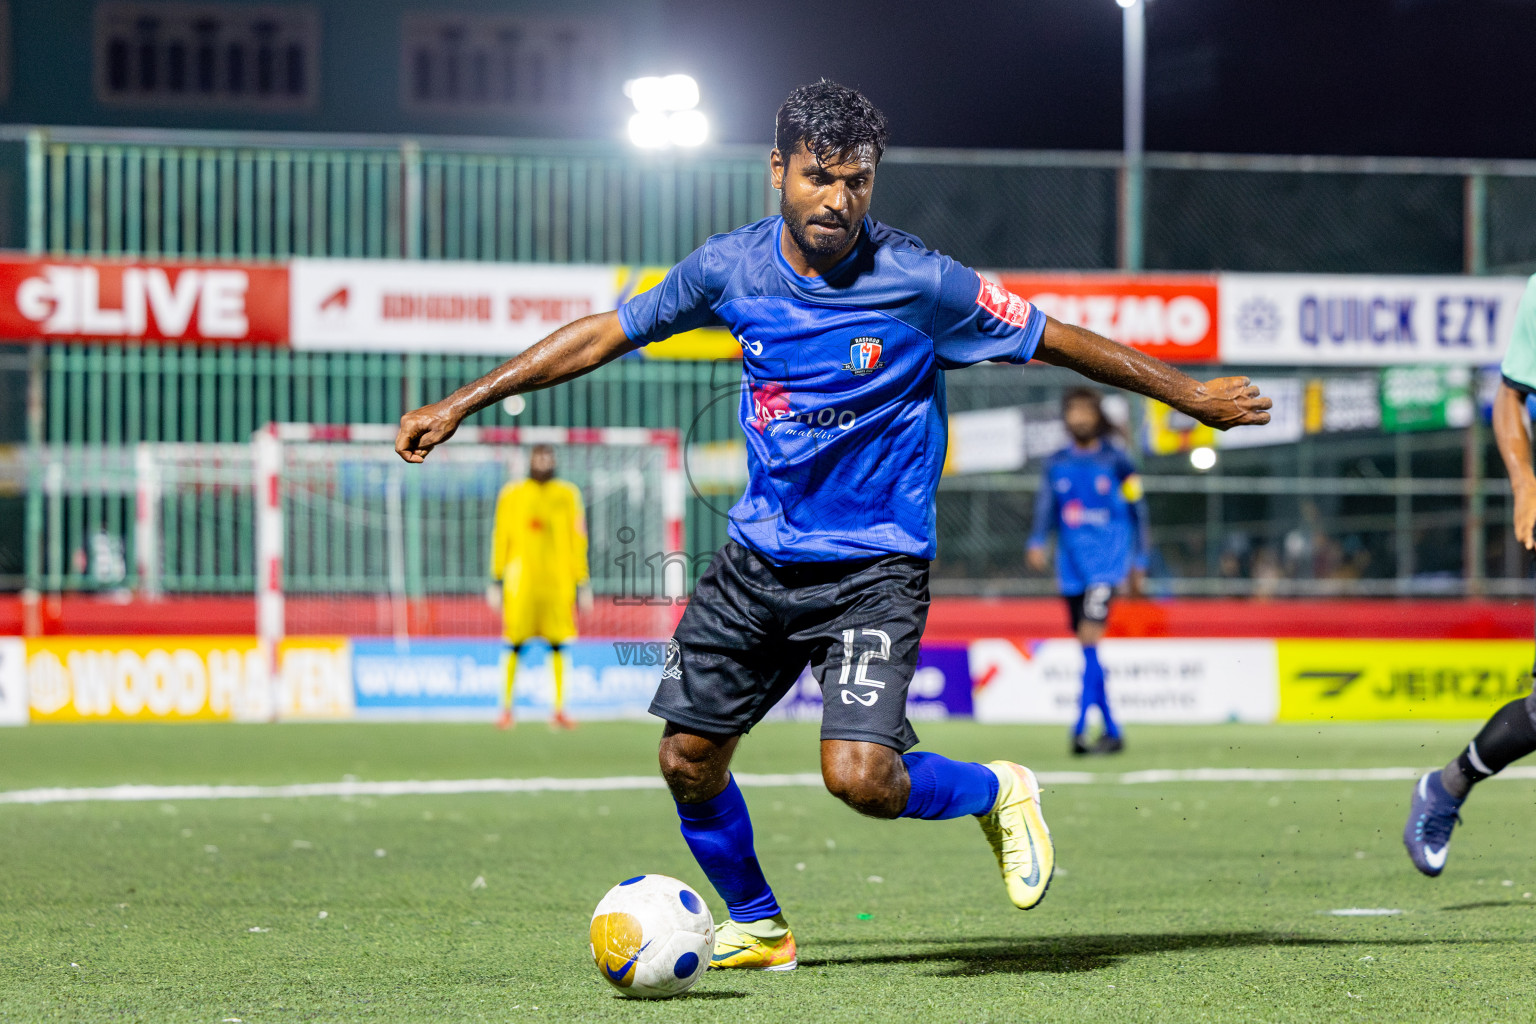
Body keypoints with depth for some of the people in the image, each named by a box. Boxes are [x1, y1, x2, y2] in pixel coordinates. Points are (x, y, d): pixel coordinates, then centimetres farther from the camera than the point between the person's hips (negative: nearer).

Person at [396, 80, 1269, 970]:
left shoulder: (921, 284, -15)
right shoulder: (730, 269, -4)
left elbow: (1058, 342, -5)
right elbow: (607, 335, 7)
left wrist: (1196, 397, 1)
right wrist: (459, 406, 8)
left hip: (874, 566, -5)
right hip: (760, 555, 5)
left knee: (860, 778, -21)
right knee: (688, 760, 4)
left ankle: (996, 794, 11)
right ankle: (756, 927, 29)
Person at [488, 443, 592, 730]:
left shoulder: (567, 495, 9)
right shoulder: (512, 494, 6)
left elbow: (578, 540, 11)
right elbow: (501, 537, 9)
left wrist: (582, 581, 8)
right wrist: (496, 578, 5)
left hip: (558, 583, 1)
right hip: (521, 581, -1)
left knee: (558, 647, -1)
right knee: (515, 646, -2)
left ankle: (559, 711, 3)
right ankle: (506, 709, 6)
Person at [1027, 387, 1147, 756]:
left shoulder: (1116, 460, 0)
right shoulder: (1056, 465, 10)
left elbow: (1137, 511, 6)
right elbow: (1045, 507, 6)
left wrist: (1138, 562, 6)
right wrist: (1037, 543, -13)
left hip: (1107, 559, -5)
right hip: (1071, 564, 5)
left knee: (1090, 634, -20)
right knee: (1086, 644, 5)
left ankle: (1081, 727, -25)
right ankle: (1111, 730, 13)